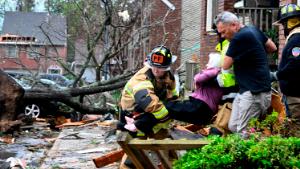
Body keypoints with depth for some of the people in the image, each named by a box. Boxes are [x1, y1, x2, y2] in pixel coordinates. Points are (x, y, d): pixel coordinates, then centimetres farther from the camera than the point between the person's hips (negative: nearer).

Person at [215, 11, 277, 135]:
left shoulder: (240, 37, -18)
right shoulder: (253, 30, 11)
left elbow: (225, 66, -10)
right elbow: (273, 48, 23)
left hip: (255, 92, -10)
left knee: (242, 132, -11)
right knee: (233, 127, 8)